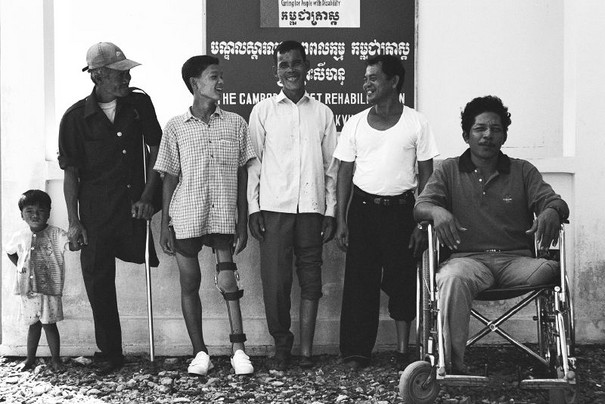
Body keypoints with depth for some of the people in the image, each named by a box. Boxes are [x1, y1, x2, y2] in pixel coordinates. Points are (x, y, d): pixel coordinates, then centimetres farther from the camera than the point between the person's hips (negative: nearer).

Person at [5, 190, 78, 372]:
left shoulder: (55, 234, -7)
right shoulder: (20, 237, 4)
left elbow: (73, 245, -22)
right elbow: (10, 252, 24)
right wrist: (19, 266, 11)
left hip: (49, 288, -3)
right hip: (27, 289, 3)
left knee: (49, 324, 0)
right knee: (33, 324, 14)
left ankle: (55, 359, 12)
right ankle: (30, 359, 26)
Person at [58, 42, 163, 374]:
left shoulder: (139, 103, 3)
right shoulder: (76, 117, -1)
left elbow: (156, 148, 5)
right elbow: (71, 171, 0)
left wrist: (148, 195, -4)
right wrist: (73, 220, -3)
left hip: (134, 206, 1)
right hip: (96, 214, -1)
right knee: (98, 283, 3)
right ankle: (110, 353, 18)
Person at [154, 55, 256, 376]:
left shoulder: (235, 124, 4)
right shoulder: (175, 127, 1)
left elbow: (242, 177, 5)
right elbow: (169, 178, 4)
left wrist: (242, 223, 3)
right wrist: (164, 225, 1)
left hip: (223, 217, 0)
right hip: (185, 218, 0)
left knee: (227, 282, -7)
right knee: (189, 284, 6)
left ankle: (239, 350, 2)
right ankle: (200, 353, 16)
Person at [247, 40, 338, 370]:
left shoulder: (322, 113, 10)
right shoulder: (263, 111, 7)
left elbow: (331, 167, 11)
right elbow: (253, 163, 6)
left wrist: (331, 210, 5)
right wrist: (253, 208, -1)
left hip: (312, 207, 2)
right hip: (274, 206, -1)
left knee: (310, 276, 3)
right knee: (275, 279, -5)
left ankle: (306, 348, 8)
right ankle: (281, 343, 11)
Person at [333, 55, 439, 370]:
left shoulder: (416, 123, -1)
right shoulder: (355, 124, 5)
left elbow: (426, 175, 1)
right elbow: (345, 173, 7)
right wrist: (341, 221, 1)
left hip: (401, 209, -1)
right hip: (363, 208, 1)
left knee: (402, 279, 3)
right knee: (359, 280, -1)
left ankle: (403, 349, 14)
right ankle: (356, 352, 4)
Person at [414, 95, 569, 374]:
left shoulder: (523, 171, 18)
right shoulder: (449, 171, 15)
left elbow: (553, 201, 6)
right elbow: (421, 206, 3)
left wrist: (551, 212, -21)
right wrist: (437, 211, -23)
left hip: (517, 259, 2)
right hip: (468, 258, -2)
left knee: (553, 268, -29)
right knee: (452, 279, -37)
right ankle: (452, 366, -31)